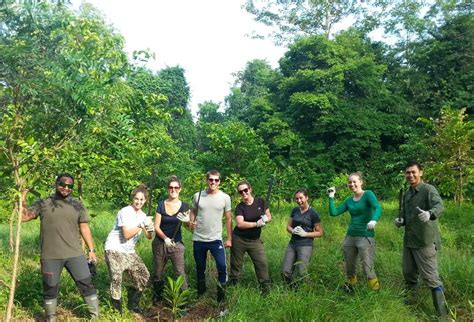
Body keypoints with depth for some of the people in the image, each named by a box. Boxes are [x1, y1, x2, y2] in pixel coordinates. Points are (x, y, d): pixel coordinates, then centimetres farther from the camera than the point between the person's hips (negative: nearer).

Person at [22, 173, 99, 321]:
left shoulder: (77, 205, 6)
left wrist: (91, 250, 5)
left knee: (86, 284, 2)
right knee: (50, 288, 12)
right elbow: (24, 216, -3)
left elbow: (84, 228, 7)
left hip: (75, 254, 1)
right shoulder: (43, 203, 2)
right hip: (50, 256, 0)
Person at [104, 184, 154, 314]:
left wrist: (150, 230, -17)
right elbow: (126, 235, -22)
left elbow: (149, 237, 4)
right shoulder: (125, 212, -16)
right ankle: (116, 310, 3)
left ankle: (133, 304, 24)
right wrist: (141, 226, -23)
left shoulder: (143, 215, 7)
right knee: (116, 279, -15)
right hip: (114, 250, -7)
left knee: (143, 276, 5)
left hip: (129, 252, 8)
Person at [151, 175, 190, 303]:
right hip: (160, 244, 1)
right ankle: (156, 298, 31)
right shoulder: (161, 205, -2)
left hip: (176, 244, -1)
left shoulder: (184, 206, -2)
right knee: (157, 274, 12)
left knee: (180, 274, -8)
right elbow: (156, 226, -5)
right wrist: (165, 238, -22)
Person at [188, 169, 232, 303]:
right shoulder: (197, 196, -1)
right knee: (200, 268, 15)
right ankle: (200, 294, 34)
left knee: (222, 266, -9)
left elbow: (228, 218, 1)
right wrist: (191, 222, -11)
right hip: (198, 240, 2)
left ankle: (221, 296, 11)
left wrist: (229, 238, 1)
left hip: (216, 240, -2)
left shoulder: (225, 197, -4)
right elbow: (193, 212, 11)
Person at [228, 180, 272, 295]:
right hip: (239, 240, -1)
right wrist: (257, 223, -28)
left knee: (262, 262, -7)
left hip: (255, 240, 1)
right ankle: (232, 285, 24)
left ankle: (265, 287, 7)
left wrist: (265, 219, -16)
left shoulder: (260, 202, -1)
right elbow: (240, 224, -21)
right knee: (236, 264, 8)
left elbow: (269, 216, 8)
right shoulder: (240, 207, -8)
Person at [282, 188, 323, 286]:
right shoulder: (294, 211, 8)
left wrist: (305, 234, -16)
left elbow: (320, 232, -3)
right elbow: (288, 226, 13)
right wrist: (293, 230, -10)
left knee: (301, 274, -4)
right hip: (292, 244, 5)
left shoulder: (313, 214, -6)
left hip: (305, 246, -5)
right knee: (285, 272, 1)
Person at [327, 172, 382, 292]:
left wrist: (374, 220, -42)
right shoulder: (349, 200, 11)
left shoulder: (368, 194, -5)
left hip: (365, 237, -6)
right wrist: (331, 197, 1)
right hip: (350, 236, 6)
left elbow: (378, 208, -23)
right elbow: (333, 212, 8)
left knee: (368, 268, -8)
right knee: (349, 267, 13)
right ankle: (349, 286, 30)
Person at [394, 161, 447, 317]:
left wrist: (429, 214, -54)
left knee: (430, 277, -4)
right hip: (409, 241, 8)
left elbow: (439, 206, -32)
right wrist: (401, 221, 2)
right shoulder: (406, 194, 11)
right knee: (408, 273, 19)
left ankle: (442, 313, 8)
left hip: (425, 241, -8)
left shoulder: (429, 189, -13)